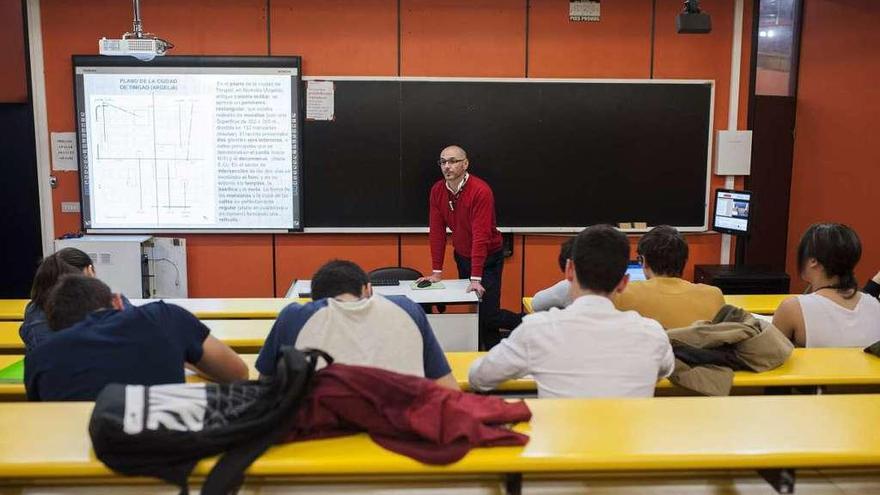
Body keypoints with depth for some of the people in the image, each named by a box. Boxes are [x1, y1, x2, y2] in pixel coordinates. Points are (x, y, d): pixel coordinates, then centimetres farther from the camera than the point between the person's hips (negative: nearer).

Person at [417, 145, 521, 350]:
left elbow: (480, 236, -27)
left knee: (488, 314, -9)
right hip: (462, 256, 6)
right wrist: (437, 271, -4)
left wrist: (476, 279, -29)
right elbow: (437, 231, -3)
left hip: (488, 258, -5)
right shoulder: (437, 191, -5)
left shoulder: (480, 191, -24)